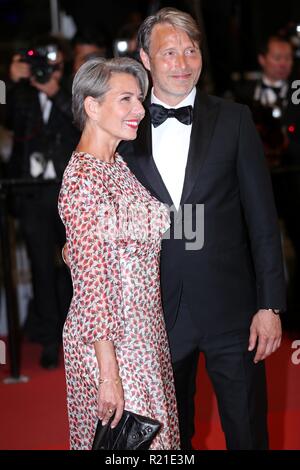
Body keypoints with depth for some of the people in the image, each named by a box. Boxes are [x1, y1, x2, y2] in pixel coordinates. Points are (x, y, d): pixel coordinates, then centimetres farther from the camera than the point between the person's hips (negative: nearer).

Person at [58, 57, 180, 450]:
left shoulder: (117, 166, 9)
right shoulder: (84, 177, -19)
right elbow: (91, 282, -21)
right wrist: (108, 373, -21)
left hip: (142, 332, 9)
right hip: (110, 343, -9)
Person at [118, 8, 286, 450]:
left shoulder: (234, 120, 0)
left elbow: (262, 219, -2)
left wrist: (270, 305, -6)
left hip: (230, 309, -1)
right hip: (158, 313, 1)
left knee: (247, 432, 7)